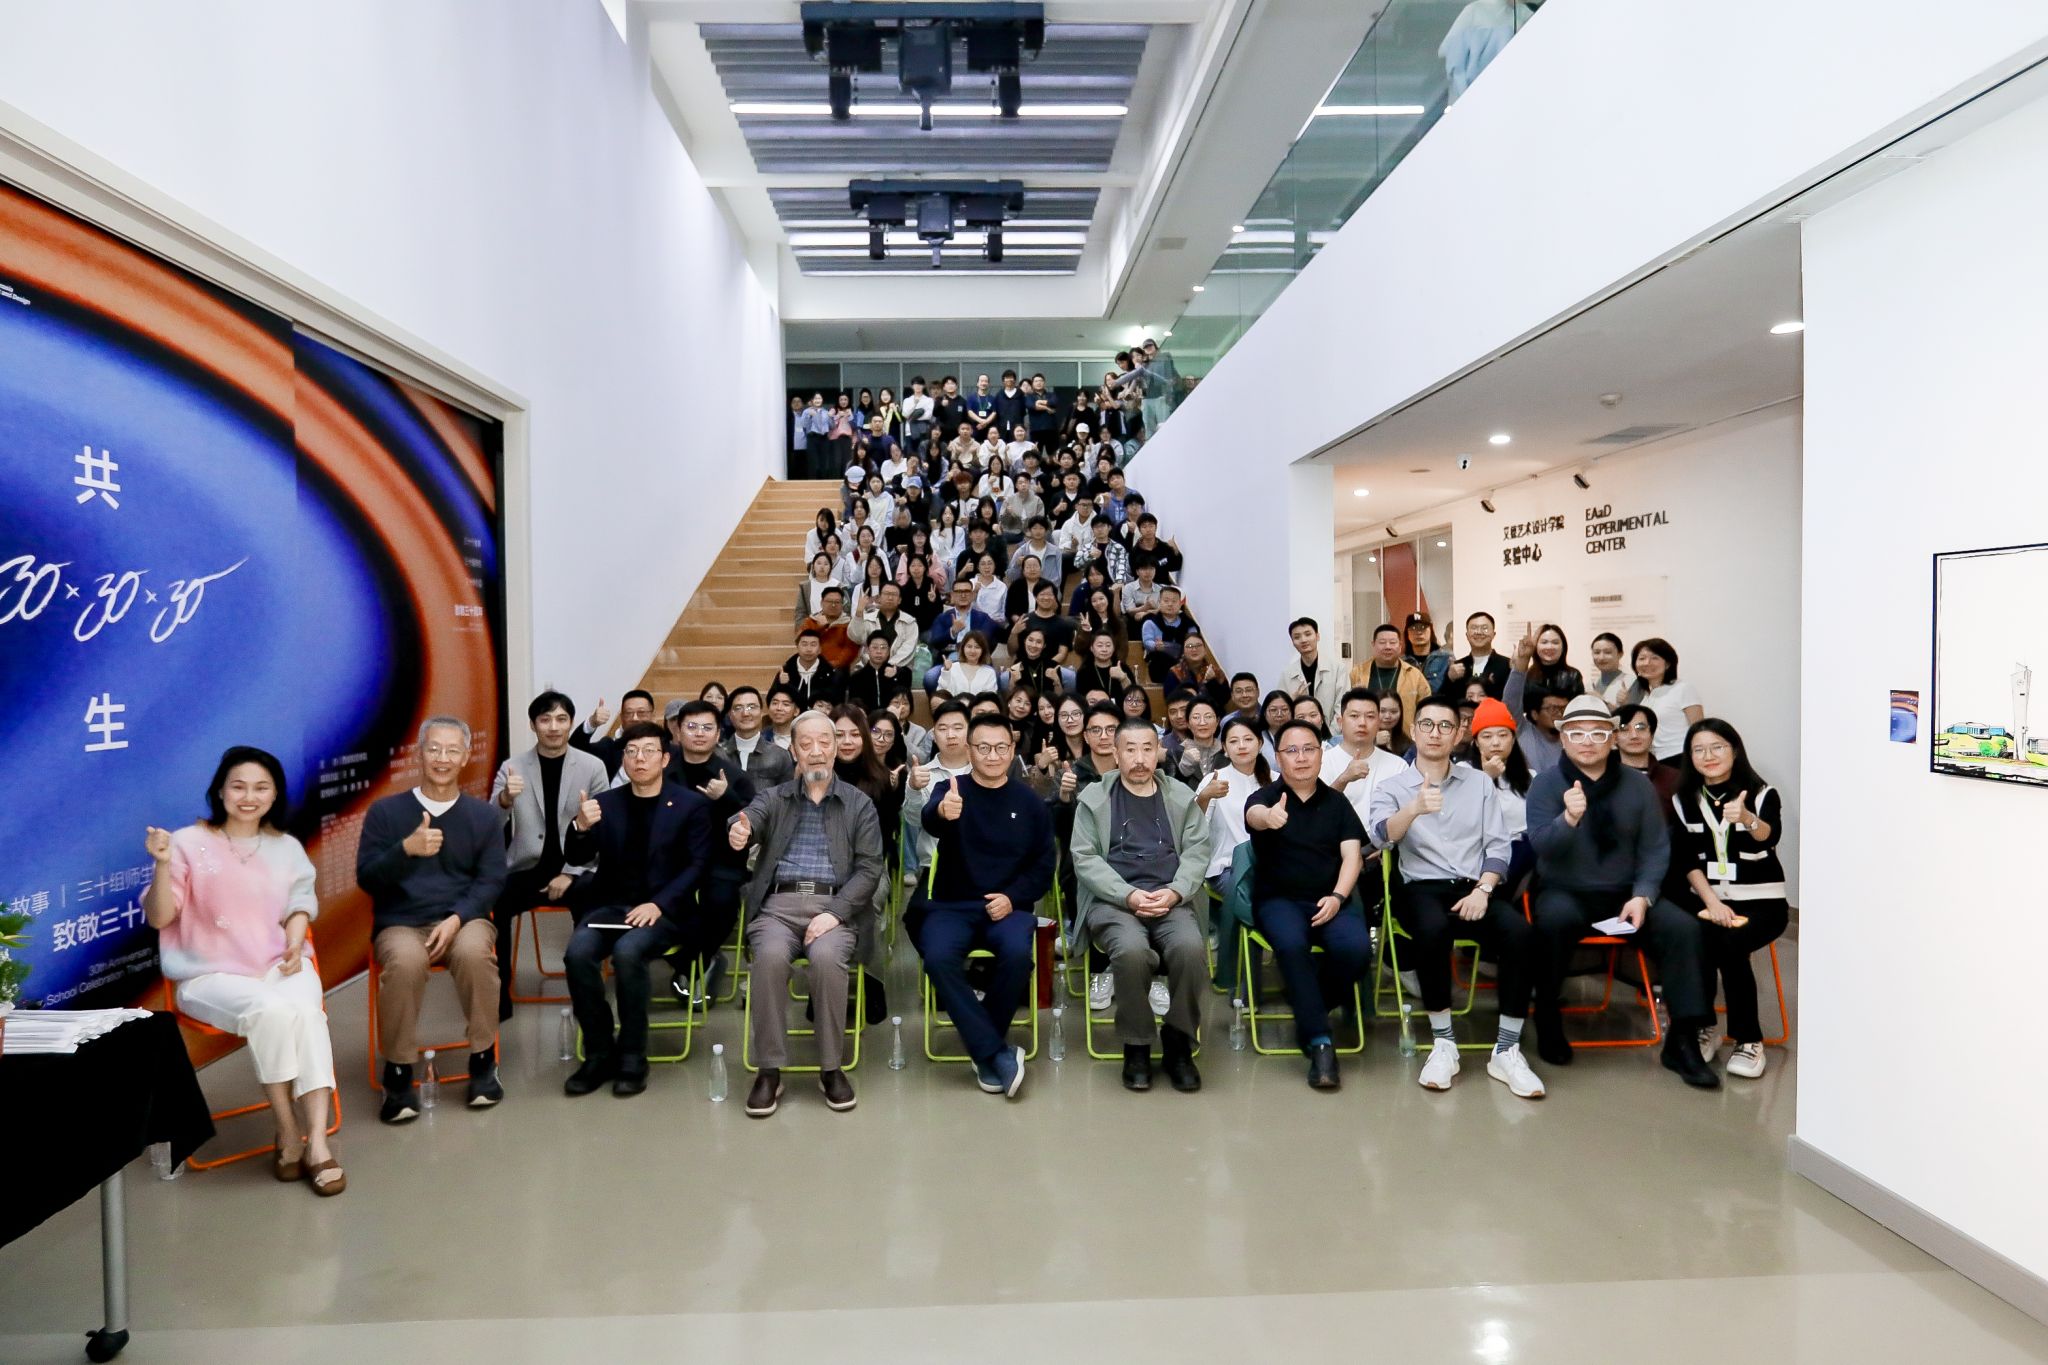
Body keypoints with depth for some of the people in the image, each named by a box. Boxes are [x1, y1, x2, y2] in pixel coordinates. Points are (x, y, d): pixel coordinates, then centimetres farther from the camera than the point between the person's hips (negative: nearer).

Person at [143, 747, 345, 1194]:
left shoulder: (287, 847, 12)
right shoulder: (190, 843, -2)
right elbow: (158, 918, -4)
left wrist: (295, 944, -4)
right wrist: (163, 865, -20)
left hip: (279, 965, 3)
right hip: (212, 975, -3)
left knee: (305, 1008, -31)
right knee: (271, 1009, -34)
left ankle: (317, 1140, -32)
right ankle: (288, 1134, -18)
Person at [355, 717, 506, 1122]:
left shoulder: (485, 815, 9)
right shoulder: (384, 811, 7)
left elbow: (492, 881, 2)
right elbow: (366, 878, 0)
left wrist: (456, 919, -15)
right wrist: (406, 849, -20)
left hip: (463, 919, 0)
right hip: (401, 923, 0)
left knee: (473, 951, -35)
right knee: (405, 959, -35)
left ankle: (483, 1060, -14)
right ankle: (399, 1072, -16)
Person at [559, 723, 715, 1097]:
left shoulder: (691, 804, 3)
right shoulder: (605, 802, 12)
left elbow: (698, 865, -4)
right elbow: (579, 858, 5)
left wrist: (658, 904, -18)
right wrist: (582, 828, -18)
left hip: (664, 910, -3)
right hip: (610, 905, 3)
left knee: (627, 951, -32)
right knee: (578, 951, -26)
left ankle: (632, 1057, -17)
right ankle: (599, 1053, -10)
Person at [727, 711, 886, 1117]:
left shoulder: (859, 804, 11)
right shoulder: (772, 798, 13)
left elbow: (869, 868, 2)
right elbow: (746, 822, -9)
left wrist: (834, 913, -14)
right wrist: (737, 834, -36)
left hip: (834, 907, -1)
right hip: (778, 905, 1)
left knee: (827, 957, -33)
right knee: (771, 956, -32)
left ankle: (831, 1068, -15)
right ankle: (770, 1070, -18)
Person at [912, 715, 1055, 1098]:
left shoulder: (1029, 803, 9)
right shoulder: (952, 789, 3)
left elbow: (1044, 866, 8)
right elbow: (929, 821, -22)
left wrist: (1012, 897, -11)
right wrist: (942, 811, -48)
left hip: (1007, 905, 1)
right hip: (951, 904, 0)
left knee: (1018, 953, -31)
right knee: (938, 957, -32)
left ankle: (983, 1051, -9)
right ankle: (996, 1052, -20)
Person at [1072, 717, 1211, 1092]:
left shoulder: (1182, 797, 17)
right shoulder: (1094, 798, 10)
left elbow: (1197, 851, 8)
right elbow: (1085, 858, 1)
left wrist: (1175, 892, -11)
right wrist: (1129, 895, -13)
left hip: (1171, 901, 2)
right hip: (1113, 901, -2)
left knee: (1191, 949, -31)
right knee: (1131, 950, -34)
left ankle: (1178, 1042, -7)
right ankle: (1136, 1046, -11)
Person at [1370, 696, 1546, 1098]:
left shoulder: (1479, 782, 15)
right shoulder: (1392, 787, 7)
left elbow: (1497, 846, 8)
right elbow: (1380, 835, -14)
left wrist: (1482, 890, -10)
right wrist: (1415, 808, -34)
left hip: (1474, 887, 2)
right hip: (1422, 887, -2)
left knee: (1520, 931, -29)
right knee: (1432, 929, -37)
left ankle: (1506, 1050, -19)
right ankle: (1443, 1044, -21)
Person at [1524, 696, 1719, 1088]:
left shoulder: (1637, 784, 5)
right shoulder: (1546, 783, -4)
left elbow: (1656, 848, 4)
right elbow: (1541, 846, -17)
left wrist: (1642, 896, -12)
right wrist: (1569, 818, -37)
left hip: (1624, 893, 3)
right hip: (1565, 892, -3)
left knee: (1683, 926, -20)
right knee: (1556, 918, -36)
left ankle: (1683, 1040, -8)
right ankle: (1547, 1019, -15)